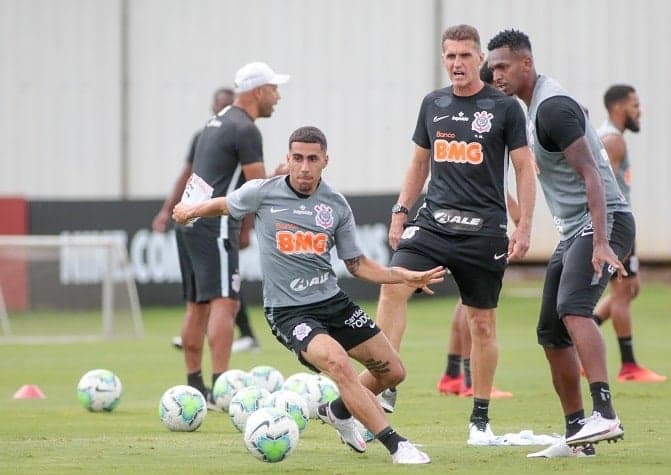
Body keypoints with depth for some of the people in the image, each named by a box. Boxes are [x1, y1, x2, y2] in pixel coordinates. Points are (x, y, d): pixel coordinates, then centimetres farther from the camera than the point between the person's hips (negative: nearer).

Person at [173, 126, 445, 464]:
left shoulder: (336, 205, 2)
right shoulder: (262, 193, -8)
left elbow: (357, 264, 9)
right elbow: (224, 205, 15)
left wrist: (403, 276, -4)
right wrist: (191, 211, 27)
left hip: (333, 300, 5)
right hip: (287, 310, -5)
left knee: (392, 372, 7)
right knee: (337, 361, -32)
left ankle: (338, 411, 38)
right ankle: (396, 446, -32)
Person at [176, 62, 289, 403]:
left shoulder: (216, 122, 19)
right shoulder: (245, 130, -10)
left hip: (190, 220, 10)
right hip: (215, 224, -10)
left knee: (198, 305, 13)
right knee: (224, 303, -14)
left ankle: (194, 386, 17)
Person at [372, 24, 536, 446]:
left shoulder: (505, 108, -2)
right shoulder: (433, 104, 10)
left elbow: (525, 169, 0)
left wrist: (524, 228, -7)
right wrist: (400, 212, 13)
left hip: (484, 229, -3)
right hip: (434, 220, 3)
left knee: (482, 322, 5)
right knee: (394, 286, -21)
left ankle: (481, 419, 16)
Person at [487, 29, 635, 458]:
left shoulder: (553, 106, -15)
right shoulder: (535, 106, 17)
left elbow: (591, 174, -22)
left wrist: (601, 243, -30)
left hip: (604, 221, -11)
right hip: (574, 230, 11)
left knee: (572, 308, -30)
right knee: (551, 333, 10)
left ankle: (605, 414, -40)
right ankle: (577, 435, 16)